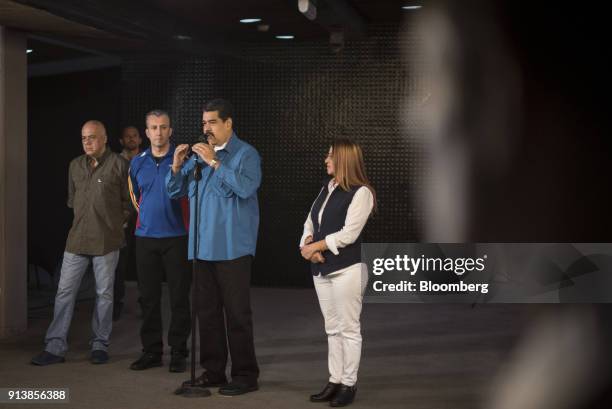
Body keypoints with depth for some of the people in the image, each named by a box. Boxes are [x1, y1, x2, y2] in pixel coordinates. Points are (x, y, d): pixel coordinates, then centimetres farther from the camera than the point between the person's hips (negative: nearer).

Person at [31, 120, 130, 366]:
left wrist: (118, 223, -1)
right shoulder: (76, 165, 10)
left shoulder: (118, 164, -5)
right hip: (77, 240, 4)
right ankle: (55, 347, 7)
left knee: (104, 294, 6)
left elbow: (128, 201, -1)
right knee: (64, 291, 2)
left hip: (106, 240, -4)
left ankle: (100, 345, 17)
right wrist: (83, 220, 13)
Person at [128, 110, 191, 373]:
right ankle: (151, 351, 17)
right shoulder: (137, 162, 10)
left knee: (179, 297, 0)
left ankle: (178, 352, 9)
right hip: (145, 237, 4)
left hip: (176, 236, -4)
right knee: (148, 297, 7)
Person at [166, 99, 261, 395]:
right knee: (207, 310, 12)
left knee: (237, 312, -3)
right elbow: (175, 192, 14)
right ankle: (213, 370, 22)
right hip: (203, 246, 7)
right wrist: (177, 166, -4)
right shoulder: (199, 155, 14)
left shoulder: (245, 154, -5)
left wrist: (214, 162, -22)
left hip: (232, 246, -7)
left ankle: (245, 375, 4)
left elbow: (246, 187, -23)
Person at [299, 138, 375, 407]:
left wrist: (315, 246, -12)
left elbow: (348, 234, -17)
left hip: (347, 269, -8)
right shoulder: (326, 189, 15)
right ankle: (335, 381, 20)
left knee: (349, 329, 0)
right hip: (321, 269, 8)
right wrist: (307, 244, -7)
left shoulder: (361, 192, -9)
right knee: (332, 329, 13)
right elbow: (310, 222, 14)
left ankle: (348, 384, 8)